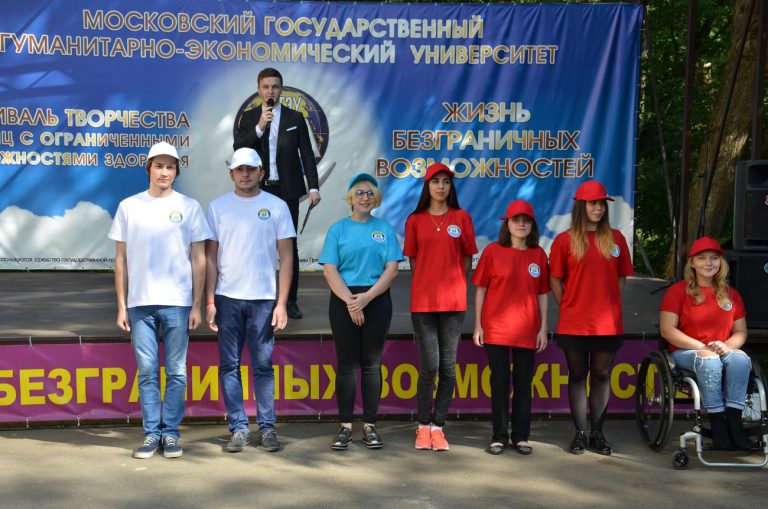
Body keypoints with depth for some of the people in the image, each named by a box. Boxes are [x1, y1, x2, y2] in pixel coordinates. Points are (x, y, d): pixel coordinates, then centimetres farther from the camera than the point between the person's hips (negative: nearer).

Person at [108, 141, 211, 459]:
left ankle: (171, 433, 10)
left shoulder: (189, 207, 5)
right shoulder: (129, 207, 7)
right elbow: (121, 260, 9)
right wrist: (121, 306, 4)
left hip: (177, 303, -1)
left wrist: (196, 305, -1)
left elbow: (199, 260, 5)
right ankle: (151, 433, 11)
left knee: (176, 371, 2)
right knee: (147, 371, 3)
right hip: (140, 303, 1)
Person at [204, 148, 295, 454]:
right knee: (229, 365, 3)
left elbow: (285, 257, 3)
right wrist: (209, 301, -1)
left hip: (263, 299, -1)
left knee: (263, 366, 1)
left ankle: (267, 428, 9)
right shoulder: (218, 207, 6)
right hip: (227, 298, 1)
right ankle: (238, 428, 10)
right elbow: (210, 256, 7)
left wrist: (282, 303, -3)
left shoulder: (276, 207, 4)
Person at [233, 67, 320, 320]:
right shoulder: (249, 118, 6)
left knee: (289, 245, 1)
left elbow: (307, 154, 4)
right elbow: (238, 148, -7)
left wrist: (313, 187, -5)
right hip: (259, 190, 1)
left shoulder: (295, 118, 5)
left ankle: (291, 301, 7)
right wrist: (259, 127, -19)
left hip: (287, 189, 0)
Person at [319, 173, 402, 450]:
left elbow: (392, 269, 0)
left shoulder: (385, 229, 8)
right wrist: (349, 300, -13)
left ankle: (370, 425, 9)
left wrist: (366, 297, -12)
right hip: (343, 301, 0)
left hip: (377, 300, 1)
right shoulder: (338, 229, 7)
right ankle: (345, 426, 5)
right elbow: (330, 270, -1)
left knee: (372, 363, 3)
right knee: (346, 364, 0)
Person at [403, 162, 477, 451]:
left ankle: (438, 427, 10)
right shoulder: (415, 220, 7)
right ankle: (423, 426, 9)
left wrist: (454, 286, 4)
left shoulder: (461, 218, 6)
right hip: (422, 300, -1)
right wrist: (428, 286, 8)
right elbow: (413, 259, 13)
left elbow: (467, 258, 10)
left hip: (453, 300, 1)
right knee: (429, 366, -5)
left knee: (448, 367, 1)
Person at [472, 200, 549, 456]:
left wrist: (543, 328, 3)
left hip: (527, 330, 2)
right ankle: (499, 437, 11)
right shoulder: (492, 251, -1)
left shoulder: (538, 255, 4)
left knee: (523, 382, 7)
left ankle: (521, 437, 15)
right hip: (496, 329, -2)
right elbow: (480, 289, 2)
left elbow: (542, 294, 7)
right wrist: (477, 325, -2)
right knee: (500, 382, 3)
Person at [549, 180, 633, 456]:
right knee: (577, 376, 6)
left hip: (608, 323, 2)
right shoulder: (565, 240, 0)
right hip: (574, 324, -2)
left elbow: (621, 277, 13)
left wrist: (606, 304, 4)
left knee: (602, 376, 7)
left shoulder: (615, 238, 7)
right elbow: (555, 280, 3)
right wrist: (569, 307, -1)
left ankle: (597, 433, 16)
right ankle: (580, 433, 13)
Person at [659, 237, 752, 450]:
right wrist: (702, 348, -16)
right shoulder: (678, 291, 1)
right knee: (710, 362, -37)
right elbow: (667, 330, -8)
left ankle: (734, 422, -35)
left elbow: (740, 332, 14)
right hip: (685, 353, -3)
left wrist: (727, 346, -10)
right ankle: (717, 423, -37)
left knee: (740, 359, -31)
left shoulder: (730, 294, 14)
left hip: (721, 352, 3)